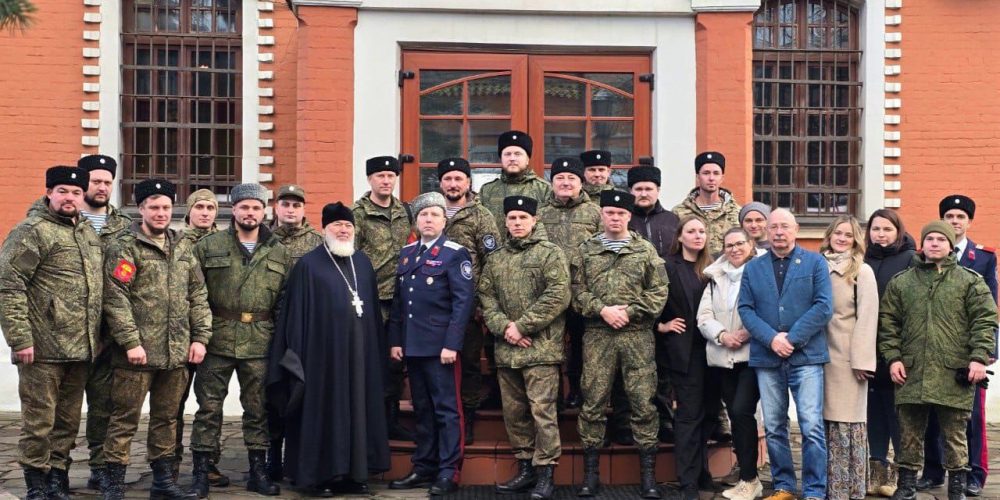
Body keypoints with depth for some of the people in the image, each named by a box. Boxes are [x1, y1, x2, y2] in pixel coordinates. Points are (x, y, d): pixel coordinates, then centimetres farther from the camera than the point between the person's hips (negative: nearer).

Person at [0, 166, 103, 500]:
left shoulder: (90, 234, 16)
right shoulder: (31, 232, -7)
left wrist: (96, 337, 18)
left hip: (80, 348, 7)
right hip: (43, 348, -7)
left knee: (67, 422, 14)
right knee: (39, 422, 2)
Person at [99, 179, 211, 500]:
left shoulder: (184, 248, 14)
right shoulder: (124, 249, -4)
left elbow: (198, 296, 14)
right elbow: (115, 299, -11)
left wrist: (200, 337, 5)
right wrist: (131, 341, -17)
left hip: (177, 352, 6)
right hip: (139, 353, -5)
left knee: (166, 417, 14)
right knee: (125, 419, 0)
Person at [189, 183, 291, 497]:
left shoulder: (279, 253, 9)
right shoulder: (208, 246, 2)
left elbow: (286, 300, 11)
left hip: (260, 342, 2)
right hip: (217, 339, -2)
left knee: (258, 407, 8)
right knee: (209, 406, 2)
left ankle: (258, 470, 19)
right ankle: (201, 471, 10)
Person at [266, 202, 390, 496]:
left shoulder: (363, 263, 12)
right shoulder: (309, 264, -3)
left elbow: (374, 309, 14)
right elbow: (296, 312, -6)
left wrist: (379, 349, 11)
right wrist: (297, 354, -10)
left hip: (359, 351, 5)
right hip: (324, 350, -5)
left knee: (357, 408, 8)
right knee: (325, 411, 1)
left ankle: (355, 473, 17)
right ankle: (321, 474, 10)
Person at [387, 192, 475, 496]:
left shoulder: (455, 254, -5)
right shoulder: (406, 253, 14)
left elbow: (463, 301, -12)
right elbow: (398, 301, 15)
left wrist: (452, 344, -18)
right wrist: (395, 340, 9)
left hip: (441, 346, -6)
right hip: (412, 345, 6)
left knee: (447, 410, -1)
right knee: (422, 410, 13)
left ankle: (449, 473, 4)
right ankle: (424, 468, 21)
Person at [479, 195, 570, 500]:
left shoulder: (550, 253, -1)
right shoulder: (496, 260, 15)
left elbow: (558, 296, -12)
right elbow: (486, 297, 10)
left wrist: (522, 326, -14)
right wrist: (504, 327, -8)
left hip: (540, 347, -6)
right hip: (506, 349, 6)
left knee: (542, 410, -7)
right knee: (514, 412, 11)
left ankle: (545, 473, 1)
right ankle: (525, 468, 22)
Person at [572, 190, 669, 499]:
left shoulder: (646, 250, 8)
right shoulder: (586, 250, 10)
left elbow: (659, 291, 1)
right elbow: (577, 290, 3)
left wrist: (629, 311, -10)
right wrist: (602, 310, -12)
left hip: (638, 335, 0)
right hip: (597, 335, 1)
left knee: (643, 403, 0)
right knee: (593, 403, 3)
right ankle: (591, 473, 12)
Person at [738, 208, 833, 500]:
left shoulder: (815, 263, 3)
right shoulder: (753, 268, 11)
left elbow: (824, 306, -6)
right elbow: (746, 309, 3)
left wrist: (792, 338, -13)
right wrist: (771, 338, -13)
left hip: (806, 356, -3)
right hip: (766, 358, 3)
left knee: (812, 427, -7)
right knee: (773, 428, 8)